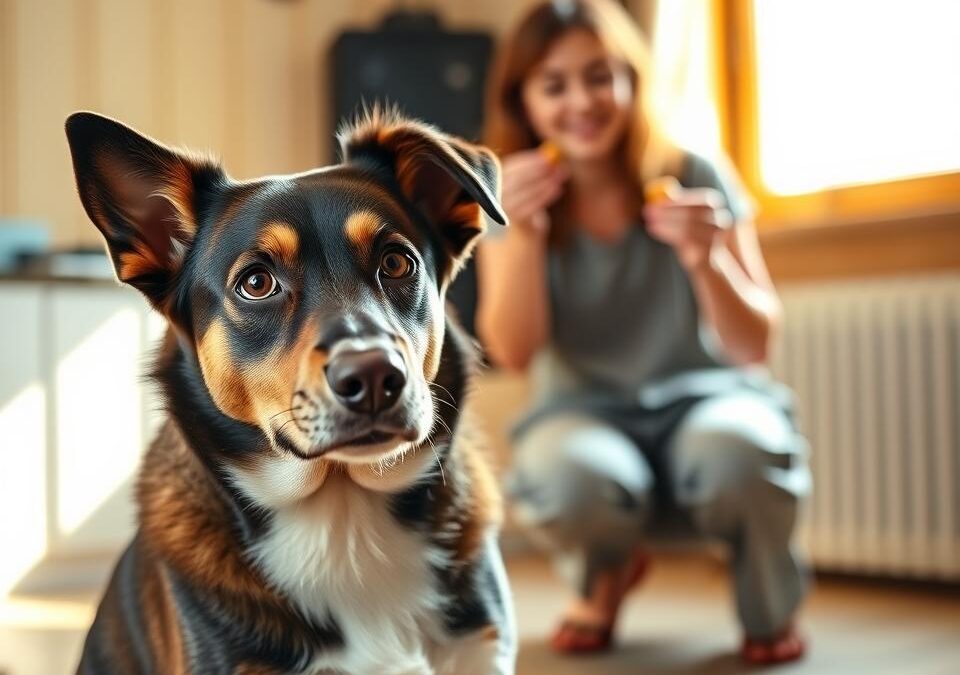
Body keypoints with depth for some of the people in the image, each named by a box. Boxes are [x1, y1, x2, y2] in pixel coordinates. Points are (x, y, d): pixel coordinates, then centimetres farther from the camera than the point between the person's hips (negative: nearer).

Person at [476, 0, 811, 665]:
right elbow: (514, 353, -11)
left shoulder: (695, 178, -6)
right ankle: (607, 572, 6)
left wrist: (707, 259, -30)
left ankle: (772, 607, 0)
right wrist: (523, 232, -25)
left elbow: (755, 347, -10)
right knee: (567, 477, -35)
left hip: (704, 394, 0)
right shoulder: (515, 197, -2)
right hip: (587, 412, 1)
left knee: (734, 450, -37)